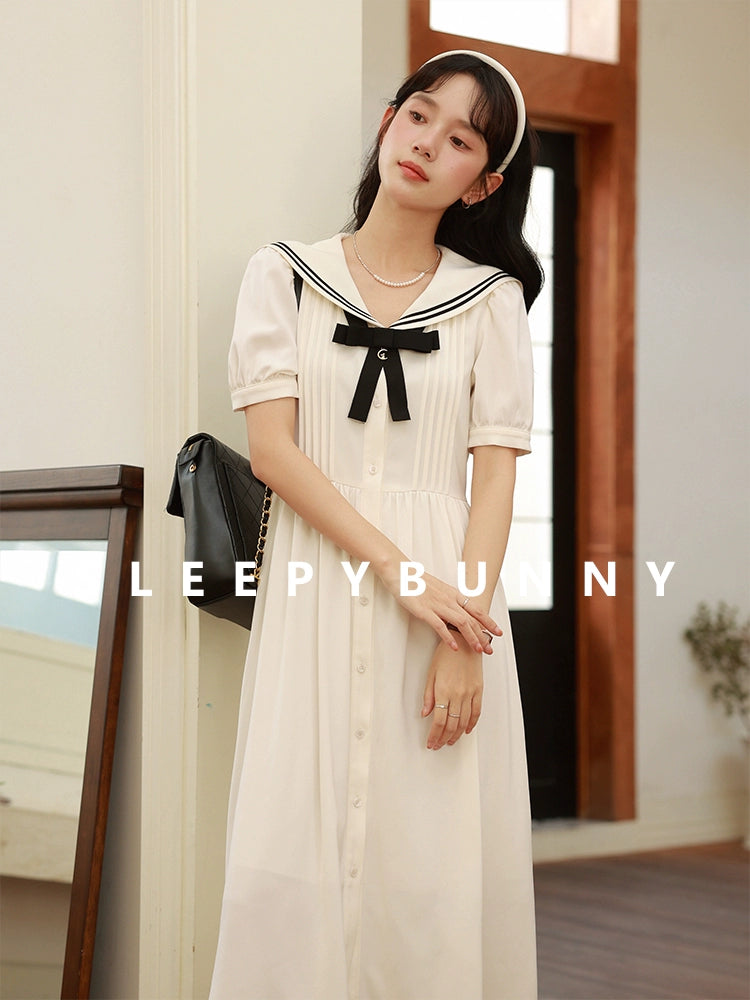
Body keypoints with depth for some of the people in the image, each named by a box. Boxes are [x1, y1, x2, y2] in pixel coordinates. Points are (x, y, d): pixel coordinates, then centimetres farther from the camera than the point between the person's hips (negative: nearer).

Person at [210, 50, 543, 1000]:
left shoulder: (491, 297, 9)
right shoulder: (284, 275, 7)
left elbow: (495, 471, 1)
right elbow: (272, 448, -3)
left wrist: (465, 611, -13)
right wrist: (398, 571, -13)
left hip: (449, 588, 0)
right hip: (315, 584, 0)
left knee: (437, 857, 0)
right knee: (294, 855, -2)